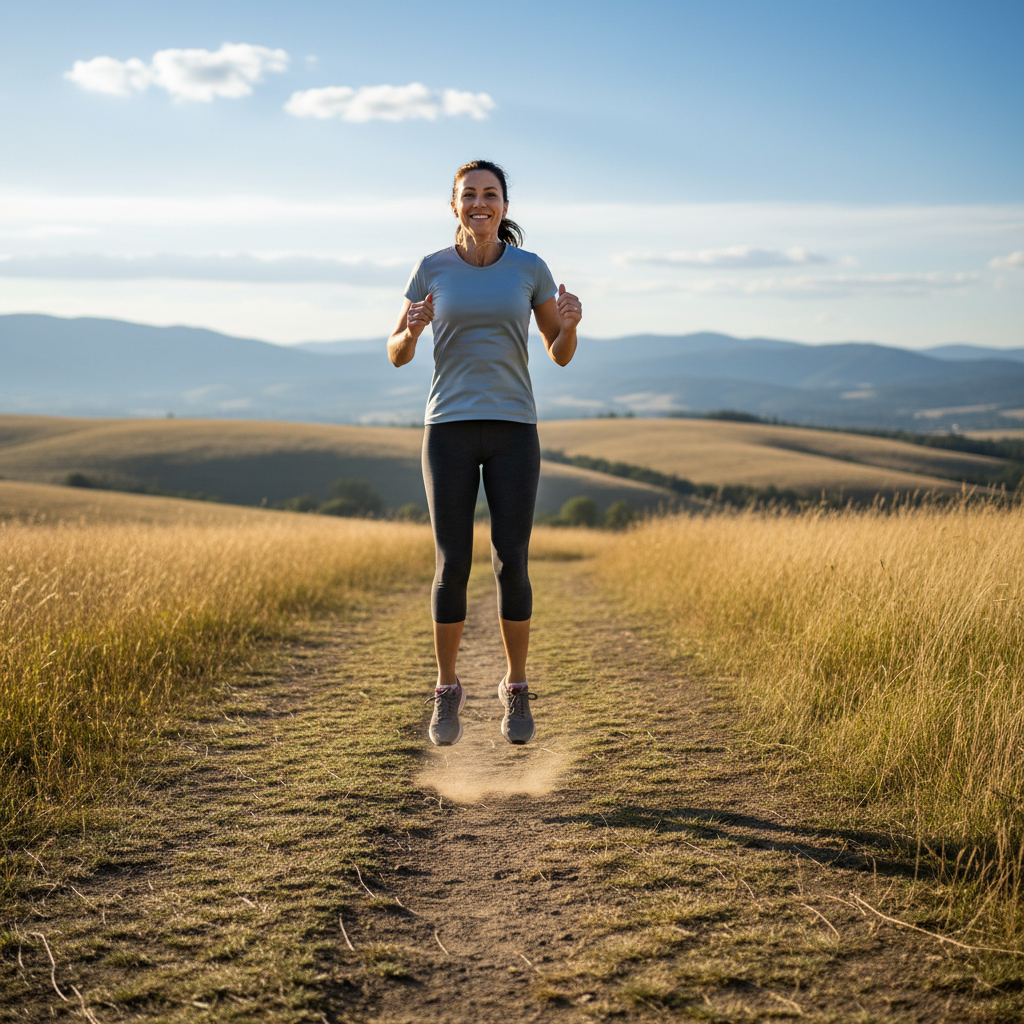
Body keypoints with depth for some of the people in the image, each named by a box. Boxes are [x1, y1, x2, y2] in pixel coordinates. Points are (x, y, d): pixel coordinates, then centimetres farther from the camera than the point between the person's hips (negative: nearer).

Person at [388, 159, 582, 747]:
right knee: (453, 565, -4)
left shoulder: (531, 268, 4)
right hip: (450, 431, 0)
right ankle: (448, 694, 13)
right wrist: (413, 329, -16)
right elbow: (397, 354, 9)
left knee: (511, 564, -4)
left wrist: (570, 323, -15)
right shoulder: (433, 269, 4)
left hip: (513, 431, 0)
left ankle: (517, 693, 14)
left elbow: (562, 354, 9)